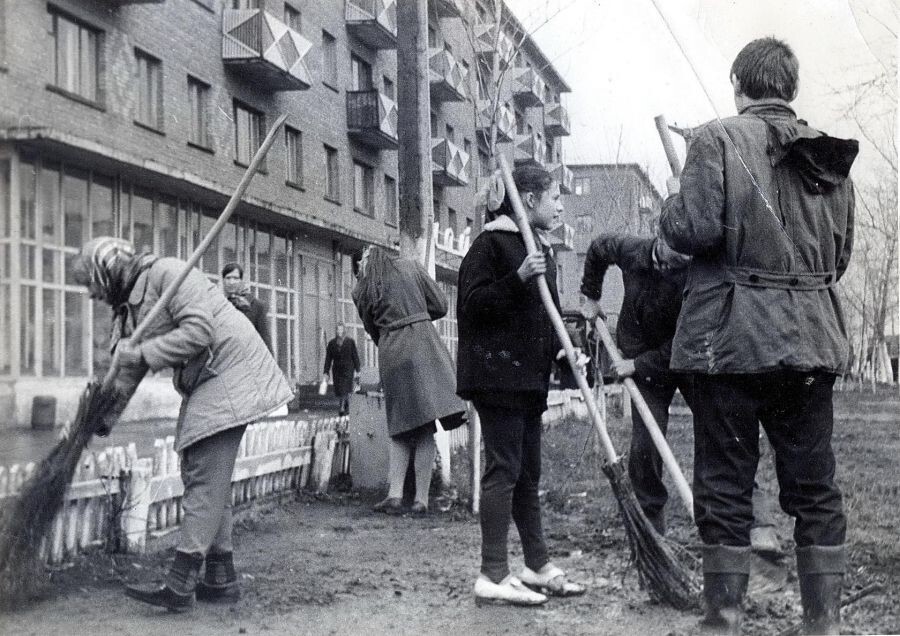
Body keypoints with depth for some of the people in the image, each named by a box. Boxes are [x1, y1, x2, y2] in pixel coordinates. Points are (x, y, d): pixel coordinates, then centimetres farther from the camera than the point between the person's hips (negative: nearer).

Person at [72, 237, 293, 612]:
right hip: (204, 386, 10)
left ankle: (179, 586, -13)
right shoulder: (128, 307, 16)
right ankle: (221, 580, 17)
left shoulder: (165, 273, -12)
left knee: (205, 478, -12)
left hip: (228, 372, -10)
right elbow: (127, 375, 18)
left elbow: (199, 331, -24)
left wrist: (142, 353, -21)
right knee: (198, 476, 10)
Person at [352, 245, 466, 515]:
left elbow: (372, 330, 14)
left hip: (390, 352, 1)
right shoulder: (411, 267, 10)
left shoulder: (361, 290, 9)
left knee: (402, 428, 11)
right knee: (425, 430, 1)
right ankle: (421, 499, 0)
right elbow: (440, 306, 8)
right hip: (423, 343, 0)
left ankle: (395, 495, 1)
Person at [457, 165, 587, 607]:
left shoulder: (542, 250, 17)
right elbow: (472, 305, -16)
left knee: (528, 471, 13)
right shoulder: (492, 243, -8)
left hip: (529, 377, 9)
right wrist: (518, 277, -26)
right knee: (503, 469, -8)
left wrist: (560, 351, 6)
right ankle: (493, 576, -4)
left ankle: (537, 565, 22)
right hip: (496, 375, -9)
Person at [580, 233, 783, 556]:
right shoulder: (633, 250, -15)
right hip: (642, 362, 3)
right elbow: (598, 247, 10)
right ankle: (652, 530, 14)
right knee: (644, 447, -2)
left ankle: (759, 522, -13)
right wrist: (591, 296, 15)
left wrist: (638, 364, -21)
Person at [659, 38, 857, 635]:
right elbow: (841, 256, 17)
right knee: (815, 489, 12)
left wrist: (672, 208, 4)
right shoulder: (830, 155, 12)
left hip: (732, 339, -5)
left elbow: (694, 228, -16)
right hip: (812, 341, 5)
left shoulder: (719, 139, -6)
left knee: (725, 485, 4)